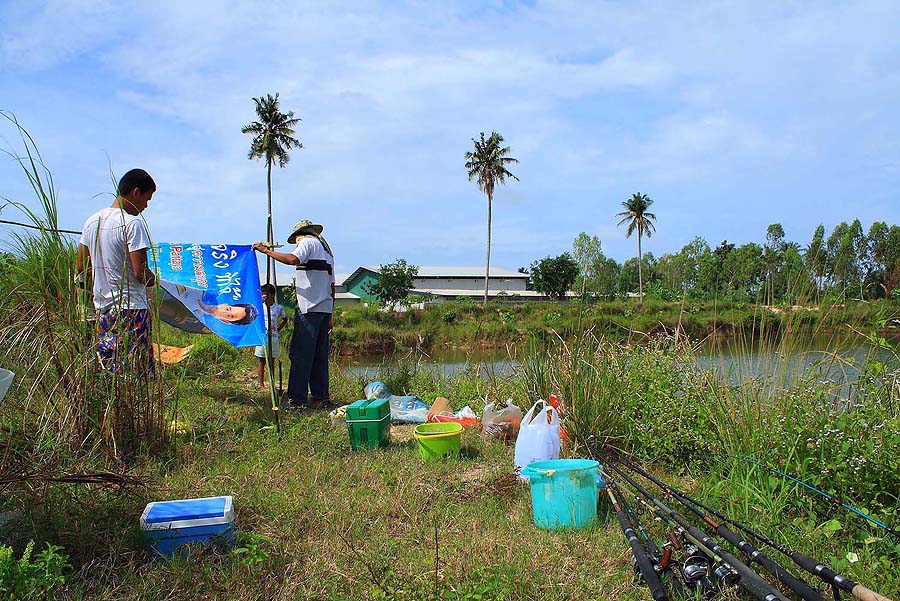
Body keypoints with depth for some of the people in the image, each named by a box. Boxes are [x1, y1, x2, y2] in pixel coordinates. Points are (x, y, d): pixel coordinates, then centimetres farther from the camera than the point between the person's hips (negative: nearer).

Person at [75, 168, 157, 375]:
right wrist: (152, 279, 2)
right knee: (136, 373, -4)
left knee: (106, 372, 12)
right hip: (131, 309, -8)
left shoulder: (92, 221, 10)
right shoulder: (132, 224, -14)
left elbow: (81, 267, 14)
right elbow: (141, 273, -18)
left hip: (102, 309, 8)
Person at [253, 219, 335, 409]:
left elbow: (293, 259, -22)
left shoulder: (309, 242, 1)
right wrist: (329, 317, 24)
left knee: (300, 354, -8)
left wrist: (266, 251, -12)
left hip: (309, 308, -9)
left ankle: (296, 399, -9)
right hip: (325, 308, 9)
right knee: (319, 355, 10)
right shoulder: (326, 250, 26)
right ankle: (321, 397, 12)